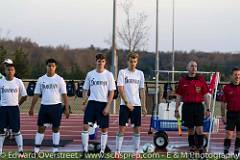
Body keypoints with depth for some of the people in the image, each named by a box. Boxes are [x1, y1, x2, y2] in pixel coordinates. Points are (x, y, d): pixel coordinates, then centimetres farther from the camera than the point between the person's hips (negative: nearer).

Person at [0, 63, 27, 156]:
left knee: (16, 131, -3)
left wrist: (17, 104, 4)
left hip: (14, 108, -2)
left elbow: (24, 96, 7)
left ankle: (20, 151, 2)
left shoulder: (18, 82, -1)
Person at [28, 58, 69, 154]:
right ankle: (36, 149, 5)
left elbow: (64, 95, -2)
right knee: (41, 128, 1)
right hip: (44, 106, 2)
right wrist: (32, 108, 5)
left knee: (56, 128, 5)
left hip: (56, 106, -2)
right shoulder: (41, 80, 7)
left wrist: (67, 109, -8)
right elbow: (36, 95, 9)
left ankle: (55, 149, 12)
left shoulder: (59, 79, 0)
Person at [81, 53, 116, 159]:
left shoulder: (109, 75, 0)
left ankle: (102, 152, 14)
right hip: (92, 102, 1)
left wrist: (107, 106, -9)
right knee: (85, 126, -10)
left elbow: (111, 92, -1)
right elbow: (85, 90, 13)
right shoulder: (90, 74, 6)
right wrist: (84, 103, 3)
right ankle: (85, 151, -5)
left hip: (103, 104, -1)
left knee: (104, 129, 4)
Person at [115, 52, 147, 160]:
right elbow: (120, 89, -7)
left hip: (137, 105, 3)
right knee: (122, 129, -4)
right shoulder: (122, 72, -1)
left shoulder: (140, 74, 9)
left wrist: (143, 106, 6)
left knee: (136, 129, 5)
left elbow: (142, 91, 12)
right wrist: (127, 103, -13)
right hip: (125, 105, -3)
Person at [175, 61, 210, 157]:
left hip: (198, 106, -1)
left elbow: (206, 95, 5)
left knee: (199, 129, -7)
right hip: (187, 106, 1)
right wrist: (176, 110, 6)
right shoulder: (183, 80, 7)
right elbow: (179, 96, 10)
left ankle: (201, 149, -2)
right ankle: (191, 150, 13)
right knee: (190, 130, 6)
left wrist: (207, 109, 0)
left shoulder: (201, 79, 5)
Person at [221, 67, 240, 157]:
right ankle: (225, 153, -1)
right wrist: (223, 116, 0)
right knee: (229, 134, -6)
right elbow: (223, 103, 4)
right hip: (231, 113, -1)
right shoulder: (227, 88, 1)